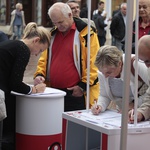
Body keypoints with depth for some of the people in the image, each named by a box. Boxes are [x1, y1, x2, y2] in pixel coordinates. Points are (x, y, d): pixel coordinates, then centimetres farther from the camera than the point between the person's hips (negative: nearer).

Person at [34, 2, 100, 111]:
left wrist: (83, 86, -12)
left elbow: (93, 63, -11)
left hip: (76, 94, -6)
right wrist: (40, 74, 2)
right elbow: (44, 58, 20)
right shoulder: (52, 34, 13)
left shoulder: (86, 34, -7)